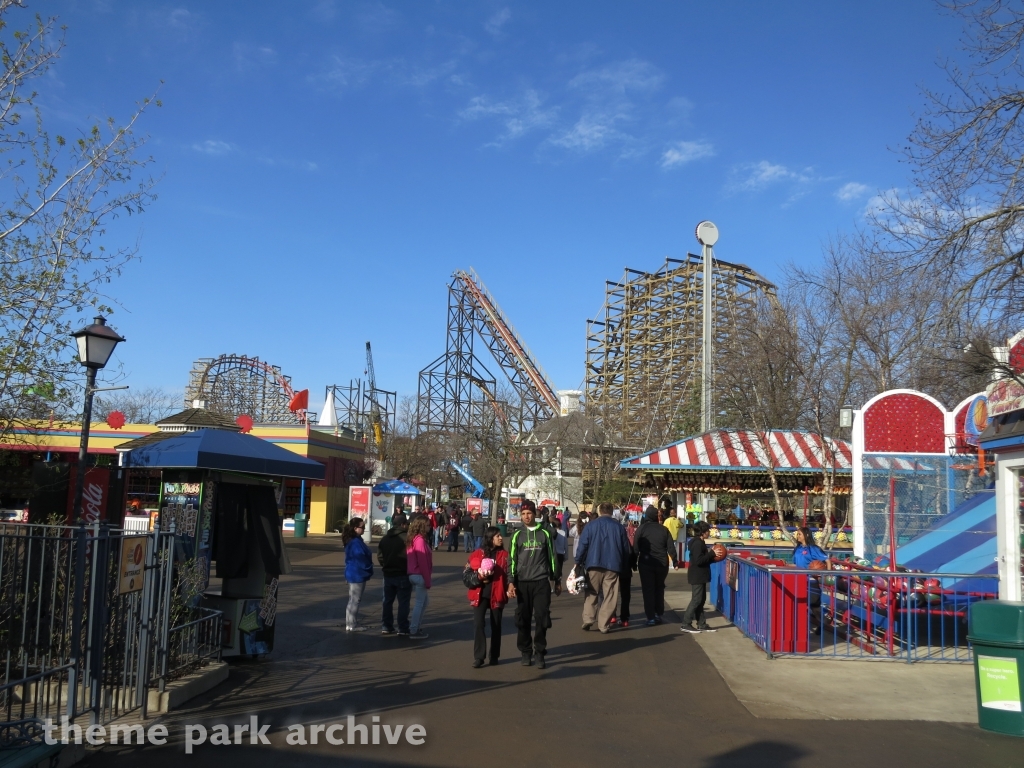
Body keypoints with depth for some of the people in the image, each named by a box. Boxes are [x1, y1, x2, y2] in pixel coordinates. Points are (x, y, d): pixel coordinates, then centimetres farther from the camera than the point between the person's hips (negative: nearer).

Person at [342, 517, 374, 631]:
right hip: (357, 575, -10)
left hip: (353, 574, 10)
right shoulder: (356, 542, -21)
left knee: (353, 600, 16)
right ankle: (352, 625, 4)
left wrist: (368, 571, 16)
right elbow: (361, 559, -21)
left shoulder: (353, 540, 11)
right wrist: (369, 571, -8)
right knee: (355, 600, -3)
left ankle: (351, 623, 23)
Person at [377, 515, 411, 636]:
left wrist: (385, 567, 13)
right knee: (403, 602, 1)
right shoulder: (406, 538, -15)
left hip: (388, 574, 6)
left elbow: (379, 555, 6)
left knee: (387, 601, 14)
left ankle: (386, 627, 17)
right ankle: (403, 629, 3)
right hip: (403, 575, -6)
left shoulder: (385, 538, 7)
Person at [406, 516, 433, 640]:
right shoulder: (420, 540, -17)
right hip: (419, 576, -9)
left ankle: (414, 625, 23)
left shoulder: (413, 539, 11)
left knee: (424, 599, 20)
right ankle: (413, 631, 5)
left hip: (413, 575, 9)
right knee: (420, 602, 0)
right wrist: (427, 580, -13)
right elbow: (423, 562, -18)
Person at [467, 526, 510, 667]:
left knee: (496, 625, 8)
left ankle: (494, 656, 20)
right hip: (480, 593, -1)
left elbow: (508, 574, 2)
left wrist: (508, 590, -13)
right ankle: (478, 657, -1)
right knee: (478, 624, -8)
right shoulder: (477, 554, 2)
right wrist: (479, 575, -13)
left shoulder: (504, 555, 3)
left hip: (497, 594, 1)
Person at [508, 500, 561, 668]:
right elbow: (512, 559, 5)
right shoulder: (517, 535, 5)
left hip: (541, 582, 0)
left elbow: (551, 557, 11)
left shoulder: (544, 533, 6)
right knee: (523, 620, 3)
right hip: (522, 583, 0)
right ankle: (526, 652, 16)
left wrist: (556, 581, 13)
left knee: (542, 619, -3)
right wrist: (511, 582, -4)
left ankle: (539, 653, 7)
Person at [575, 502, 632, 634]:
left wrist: (578, 562, 3)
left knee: (591, 594, 13)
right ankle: (603, 625, 3)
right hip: (613, 566, 0)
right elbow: (626, 549, 9)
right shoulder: (619, 527, 5)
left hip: (594, 565, 0)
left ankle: (588, 619, 2)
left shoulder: (591, 525, 1)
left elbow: (582, 545, -3)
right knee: (609, 597, 6)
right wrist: (624, 566, 18)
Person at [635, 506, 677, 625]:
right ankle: (659, 615, 18)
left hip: (646, 563, -3)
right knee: (659, 589, 18)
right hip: (662, 563, 3)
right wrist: (675, 561, 11)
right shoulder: (664, 529, 3)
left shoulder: (642, 528, -3)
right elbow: (671, 547, 3)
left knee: (648, 590, 3)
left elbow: (635, 547, -5)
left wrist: (634, 562, 3)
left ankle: (651, 618, -2)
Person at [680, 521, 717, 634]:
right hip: (697, 576, -10)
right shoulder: (697, 543, -19)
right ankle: (686, 624, -4)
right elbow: (699, 560, -26)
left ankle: (701, 624, 17)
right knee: (696, 600, -7)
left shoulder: (700, 542, 14)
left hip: (700, 576, 10)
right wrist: (712, 553, -20)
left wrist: (714, 557, 7)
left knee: (701, 600, 12)